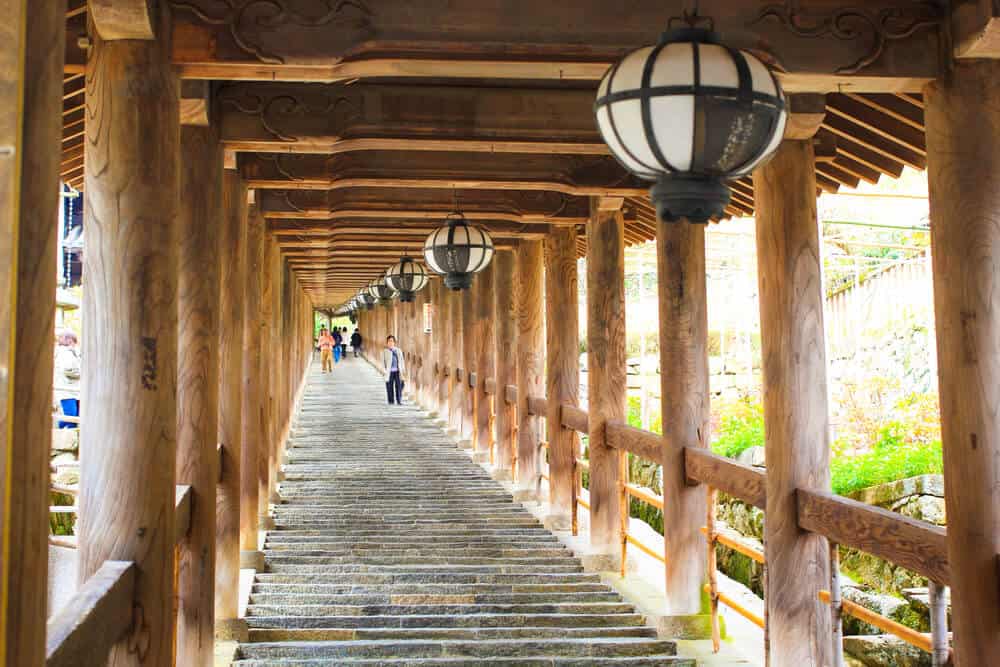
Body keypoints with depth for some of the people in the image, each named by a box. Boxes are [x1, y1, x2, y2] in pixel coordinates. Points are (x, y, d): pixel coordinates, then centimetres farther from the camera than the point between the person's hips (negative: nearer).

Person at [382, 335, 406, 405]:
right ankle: (391, 401, 8)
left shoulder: (399, 350, 14)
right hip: (389, 372, -2)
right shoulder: (385, 351, 6)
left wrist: (403, 370, 9)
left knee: (399, 386, -3)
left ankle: (399, 401, 1)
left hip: (397, 371, 2)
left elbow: (401, 361, 15)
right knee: (390, 387, 0)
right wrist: (384, 371, -9)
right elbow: (383, 361, 1)